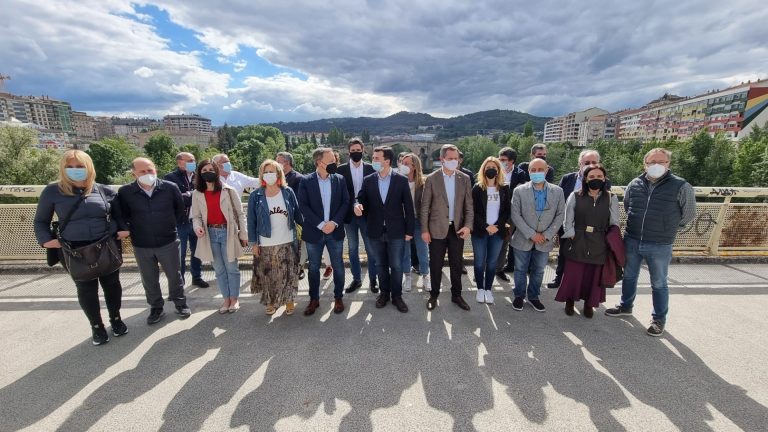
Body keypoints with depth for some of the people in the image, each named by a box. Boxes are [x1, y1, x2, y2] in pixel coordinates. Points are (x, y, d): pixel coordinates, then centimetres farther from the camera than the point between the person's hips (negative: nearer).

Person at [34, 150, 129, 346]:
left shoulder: (104, 190, 0)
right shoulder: (52, 191, -1)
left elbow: (118, 214, 11)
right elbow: (41, 220, 9)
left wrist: (123, 229, -5)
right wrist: (45, 239, -7)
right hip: (75, 250, 0)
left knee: (111, 284, 12)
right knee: (86, 289, 9)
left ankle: (115, 318, 32)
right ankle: (96, 326, 28)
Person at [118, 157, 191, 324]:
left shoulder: (170, 187, -8)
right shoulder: (125, 192, -7)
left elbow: (181, 209, 5)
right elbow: (123, 216, 6)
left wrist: (170, 224, 6)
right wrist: (134, 229, 1)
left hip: (168, 242, -1)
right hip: (141, 245, 1)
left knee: (174, 275, 12)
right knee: (149, 279, 14)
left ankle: (180, 303, 29)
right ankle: (156, 308, 32)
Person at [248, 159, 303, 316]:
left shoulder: (288, 192, -1)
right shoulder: (256, 196, -3)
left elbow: (297, 214, 4)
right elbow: (251, 221, -1)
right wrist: (253, 242, -3)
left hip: (288, 242, 0)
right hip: (265, 244, 0)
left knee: (288, 273, 8)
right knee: (268, 275, 11)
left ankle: (289, 301, 27)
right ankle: (270, 302, 31)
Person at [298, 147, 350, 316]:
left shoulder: (339, 179, 2)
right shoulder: (306, 181, -5)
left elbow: (345, 202, 0)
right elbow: (303, 206, -9)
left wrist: (334, 222, -13)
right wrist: (320, 224, -16)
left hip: (335, 231, 2)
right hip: (314, 232, -1)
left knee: (338, 266, 10)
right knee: (313, 267, 12)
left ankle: (338, 297, 27)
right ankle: (314, 299, 28)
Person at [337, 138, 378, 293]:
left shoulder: (370, 168, -1)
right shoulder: (341, 169, 0)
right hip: (349, 215, 1)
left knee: (371, 249, 5)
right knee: (352, 249, 12)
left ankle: (373, 279, 21)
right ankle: (356, 279, 27)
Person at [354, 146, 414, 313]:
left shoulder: (401, 180, -5)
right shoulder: (368, 180, 1)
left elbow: (408, 207, -3)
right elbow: (361, 199, 5)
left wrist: (409, 230, -4)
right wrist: (358, 205, -20)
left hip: (396, 231, -2)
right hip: (376, 231, 2)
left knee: (396, 266, 6)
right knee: (381, 265, 15)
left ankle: (396, 295, 25)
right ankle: (384, 292, 34)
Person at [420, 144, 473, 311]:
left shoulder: (464, 178, 2)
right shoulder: (431, 179, -5)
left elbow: (469, 205, 4)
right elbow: (425, 206, -4)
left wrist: (468, 225, -8)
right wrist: (424, 230, -7)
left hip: (457, 229, 2)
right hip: (437, 229, -2)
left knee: (456, 264, 13)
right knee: (436, 265, 8)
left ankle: (456, 295, 30)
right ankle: (434, 295, 26)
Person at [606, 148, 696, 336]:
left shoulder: (681, 186, -9)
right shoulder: (634, 184, 0)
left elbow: (689, 214, 3)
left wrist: (668, 229, 8)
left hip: (660, 246, -3)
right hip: (631, 241, 3)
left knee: (659, 283, 10)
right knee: (629, 276, 18)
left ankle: (659, 319, 26)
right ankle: (626, 306, 37)